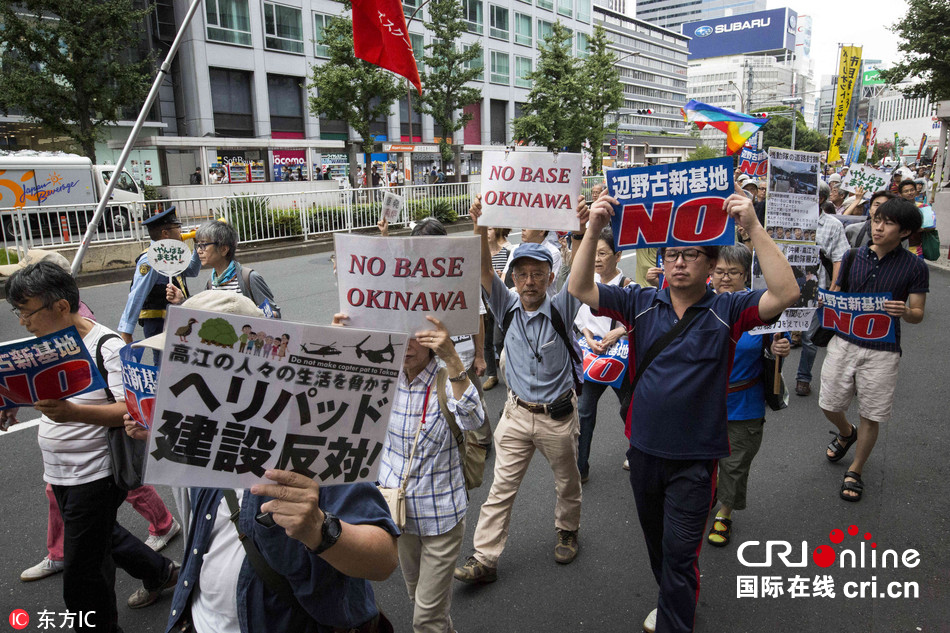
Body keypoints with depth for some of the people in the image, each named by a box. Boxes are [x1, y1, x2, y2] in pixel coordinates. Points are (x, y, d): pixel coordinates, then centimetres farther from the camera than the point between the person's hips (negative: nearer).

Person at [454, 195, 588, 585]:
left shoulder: (560, 310, -11)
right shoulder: (507, 308, -5)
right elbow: (485, 272, -18)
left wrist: (581, 228, -43)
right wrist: (481, 230, -35)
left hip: (558, 416, -1)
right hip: (516, 413, 2)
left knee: (567, 482, 19)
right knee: (501, 487, 5)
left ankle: (567, 531, 45)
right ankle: (484, 558, 14)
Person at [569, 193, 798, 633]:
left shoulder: (727, 311, -9)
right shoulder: (641, 304, -3)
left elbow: (785, 293, -24)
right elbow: (580, 289, -10)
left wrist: (753, 227, -30)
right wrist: (593, 231, -24)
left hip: (695, 456, -4)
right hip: (644, 448, 4)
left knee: (679, 551, 4)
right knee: (656, 540, 24)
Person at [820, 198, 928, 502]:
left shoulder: (915, 267, -4)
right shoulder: (853, 256, 3)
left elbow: (918, 314, -1)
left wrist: (904, 312, -24)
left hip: (882, 350, -2)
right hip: (844, 342, 3)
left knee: (871, 416, 5)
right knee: (829, 404, 9)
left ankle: (855, 471, 26)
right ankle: (846, 432, 45)